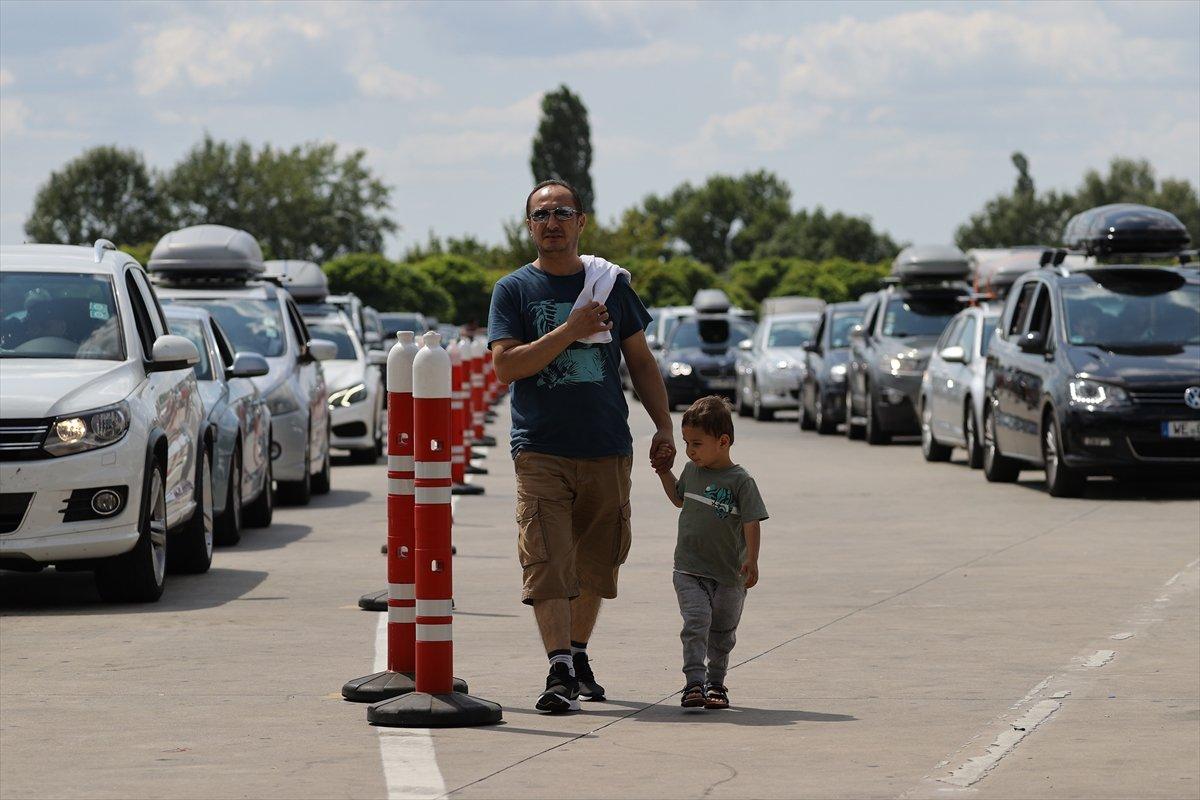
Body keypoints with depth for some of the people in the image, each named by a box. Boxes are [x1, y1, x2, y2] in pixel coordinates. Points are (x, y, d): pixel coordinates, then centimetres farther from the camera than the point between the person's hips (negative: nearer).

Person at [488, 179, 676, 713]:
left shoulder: (609, 283, 11)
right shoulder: (514, 289, 3)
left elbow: (641, 363, 16)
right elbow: (505, 366, -8)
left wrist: (664, 428, 7)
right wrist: (570, 331, -16)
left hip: (608, 449, 3)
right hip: (542, 451, -3)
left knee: (596, 563, 10)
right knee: (547, 564, -14)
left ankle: (578, 655, 26)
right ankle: (559, 671, -18)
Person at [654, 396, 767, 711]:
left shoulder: (741, 481, -11)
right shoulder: (692, 470, 6)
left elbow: (752, 523, -14)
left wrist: (751, 561, -21)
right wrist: (664, 472, 18)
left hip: (729, 575, -2)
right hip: (689, 569, 2)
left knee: (722, 633, 11)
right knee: (696, 622, -15)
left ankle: (715, 684, 25)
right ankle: (694, 683, -21)